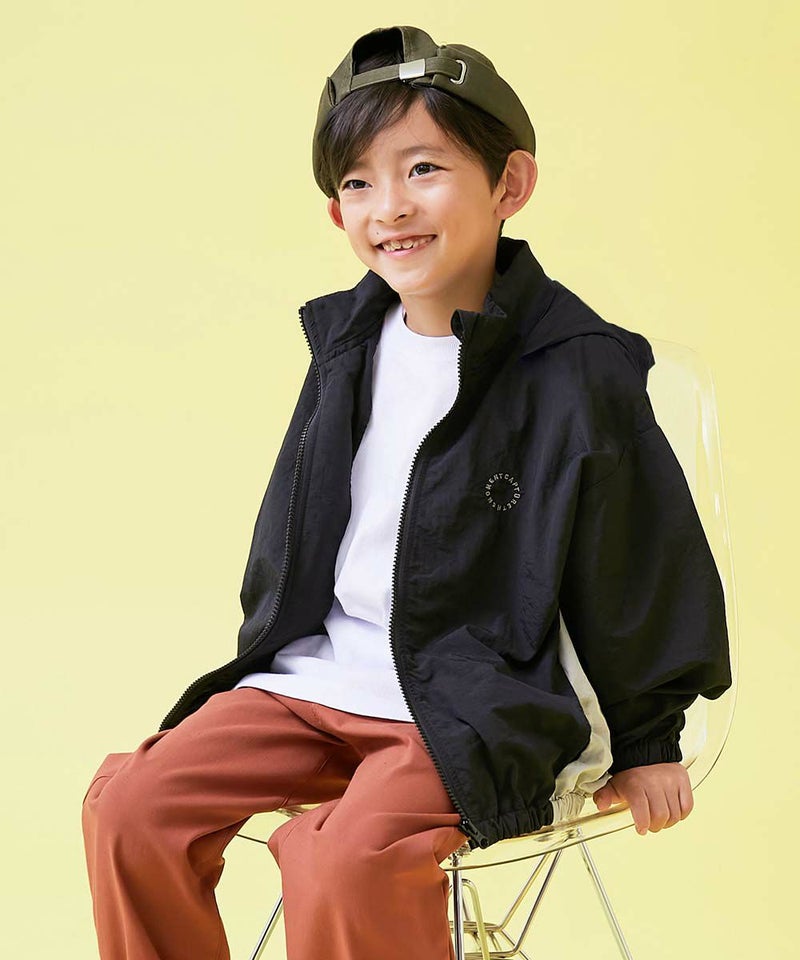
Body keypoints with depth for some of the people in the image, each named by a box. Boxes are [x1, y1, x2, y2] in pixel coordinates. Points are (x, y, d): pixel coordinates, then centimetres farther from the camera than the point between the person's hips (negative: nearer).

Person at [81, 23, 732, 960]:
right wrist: (266, 657, 23)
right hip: (317, 672, 7)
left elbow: (641, 559, -4)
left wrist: (644, 741, 3)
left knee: (344, 858, -31)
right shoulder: (347, 346, 7)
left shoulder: (578, 373, -13)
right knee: (130, 807, -9)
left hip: (484, 703, -6)